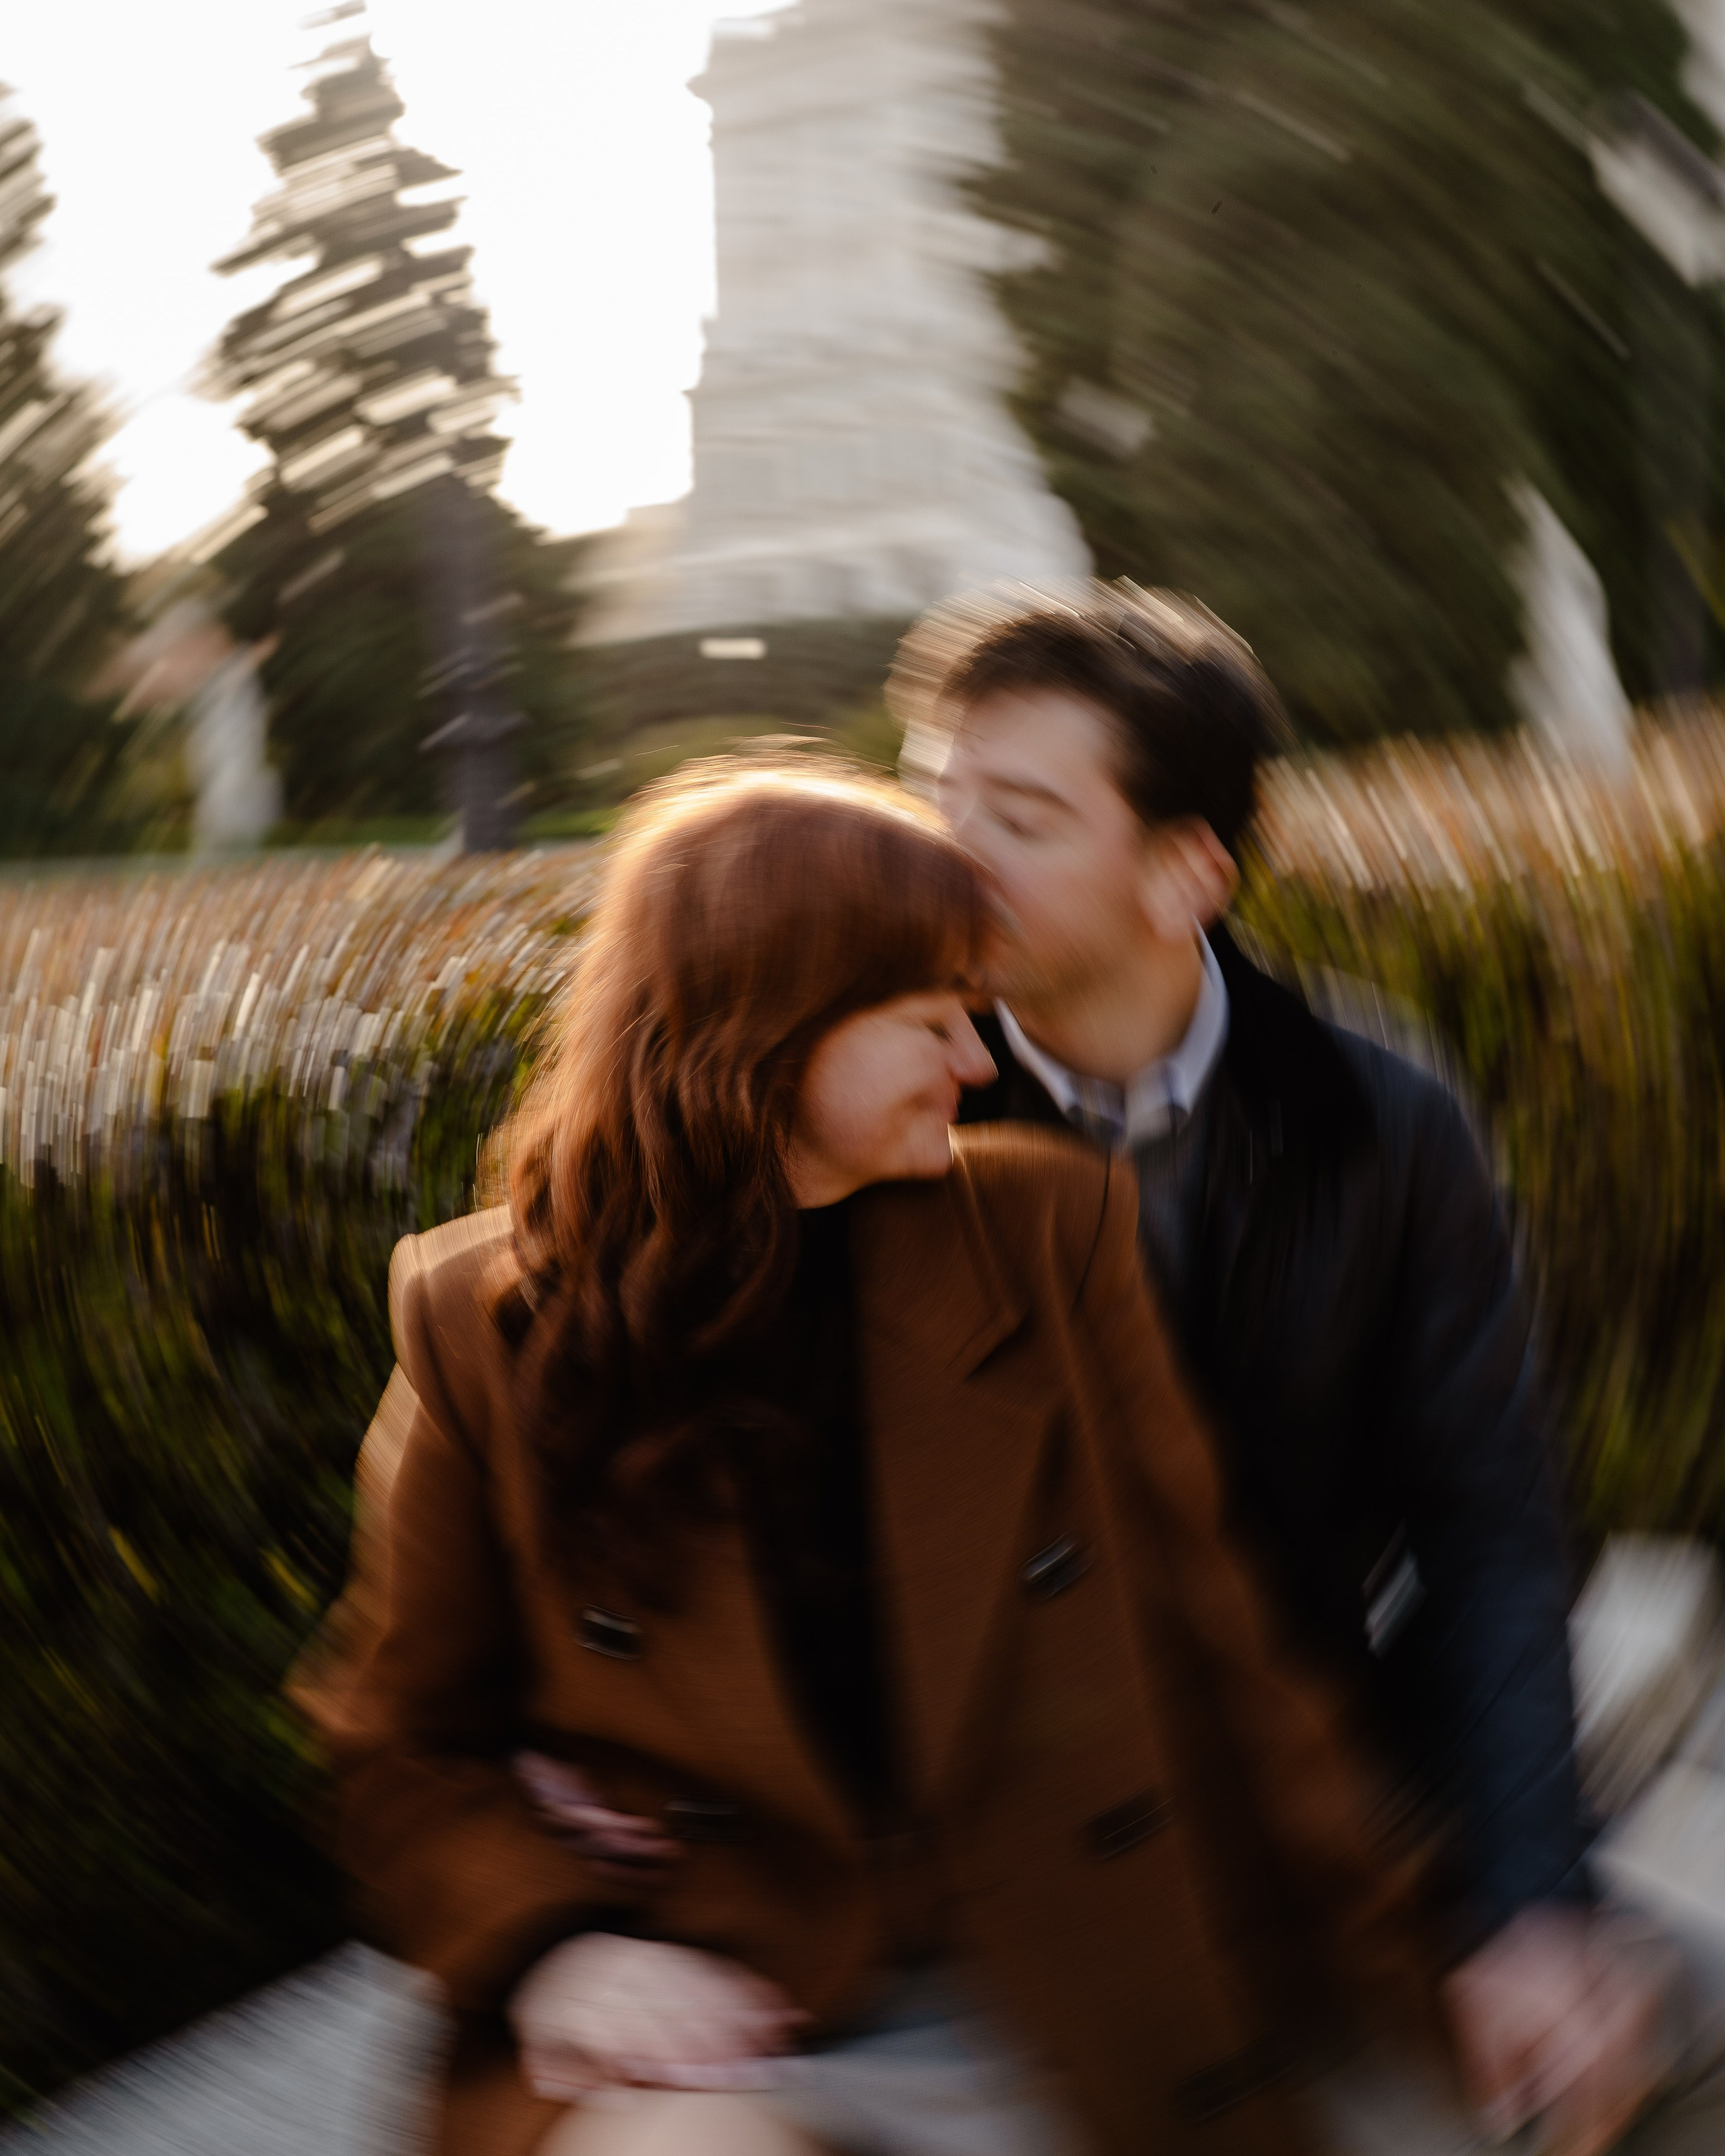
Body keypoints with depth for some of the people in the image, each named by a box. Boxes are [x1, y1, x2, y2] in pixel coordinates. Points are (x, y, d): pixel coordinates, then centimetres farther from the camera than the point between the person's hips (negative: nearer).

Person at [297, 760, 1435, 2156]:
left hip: (1058, 2038, 3)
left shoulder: (1048, 1234, 2)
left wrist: (1408, 1957, 9)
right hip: (709, 2037, -2)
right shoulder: (485, 1326, -2)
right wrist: (549, 1943, -11)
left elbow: (1202, 1635, 7)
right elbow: (408, 1748, 7)